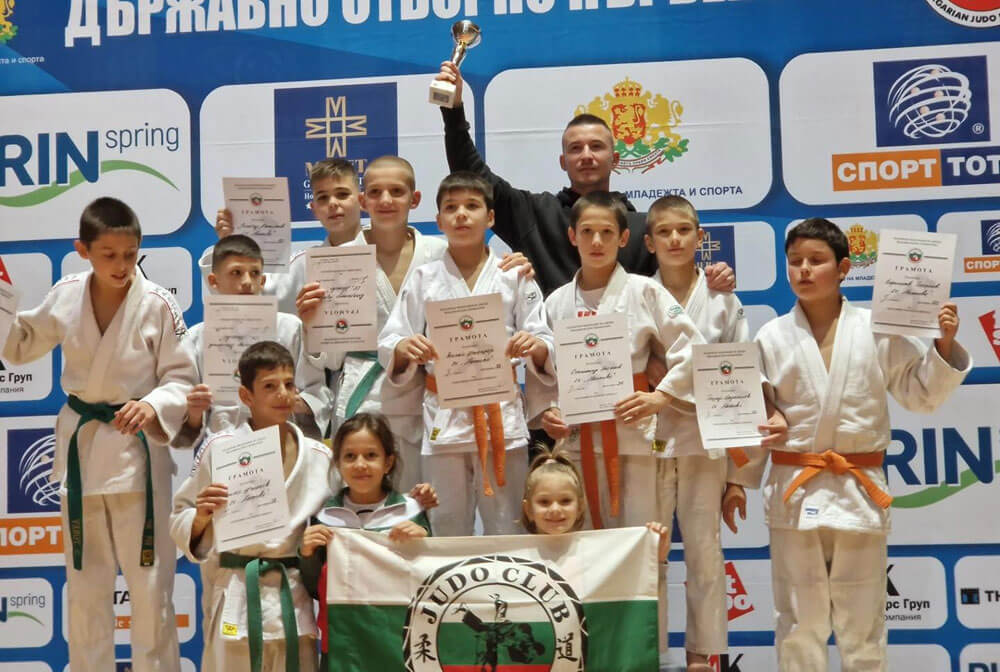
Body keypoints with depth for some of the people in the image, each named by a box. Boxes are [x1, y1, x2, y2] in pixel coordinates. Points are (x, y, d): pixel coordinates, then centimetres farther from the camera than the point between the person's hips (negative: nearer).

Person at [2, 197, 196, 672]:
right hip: (79, 443, 4)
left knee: (149, 581, 4)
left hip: (137, 446, -4)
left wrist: (153, 406, -29)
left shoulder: (158, 305, -15)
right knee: (84, 582, 16)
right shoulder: (64, 296, -4)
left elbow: (181, 378, -9)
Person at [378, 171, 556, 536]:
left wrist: (534, 346, -19)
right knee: (447, 529, 8)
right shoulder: (423, 279, 7)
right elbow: (389, 344, 4)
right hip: (443, 419, 1)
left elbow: (545, 346, 3)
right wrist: (404, 349, -18)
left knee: (506, 529, 4)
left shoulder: (514, 276, 5)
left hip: (502, 415, -1)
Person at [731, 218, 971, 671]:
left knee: (862, 622, 11)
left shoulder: (878, 331, -2)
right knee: (799, 622, 9)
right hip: (794, 492, 0)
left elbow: (921, 394, 6)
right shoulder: (772, 338, -1)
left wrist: (944, 345, -8)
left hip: (858, 491, 0)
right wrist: (738, 482, 6)